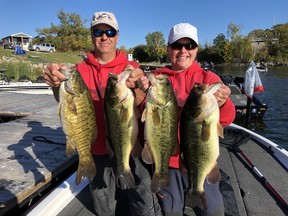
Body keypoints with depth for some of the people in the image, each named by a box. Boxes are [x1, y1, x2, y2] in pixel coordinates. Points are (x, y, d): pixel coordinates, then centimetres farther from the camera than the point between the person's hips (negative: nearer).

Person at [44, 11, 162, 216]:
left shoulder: (131, 67, -2)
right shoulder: (81, 69, 2)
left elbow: (142, 106, -16)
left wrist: (135, 87, -38)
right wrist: (58, 83, -34)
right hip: (97, 151, 2)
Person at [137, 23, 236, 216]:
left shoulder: (209, 78, -4)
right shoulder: (156, 77, -2)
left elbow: (226, 119, -13)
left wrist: (222, 103, -36)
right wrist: (144, 93, -24)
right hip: (166, 159, 1)